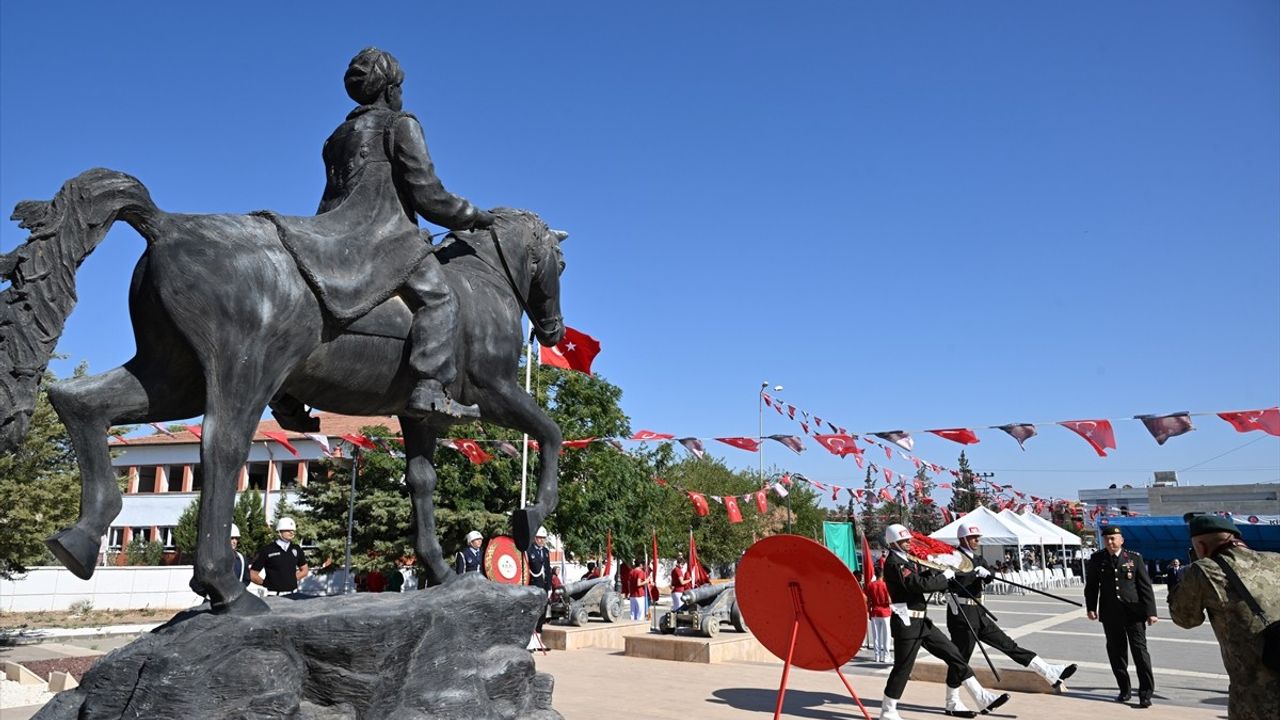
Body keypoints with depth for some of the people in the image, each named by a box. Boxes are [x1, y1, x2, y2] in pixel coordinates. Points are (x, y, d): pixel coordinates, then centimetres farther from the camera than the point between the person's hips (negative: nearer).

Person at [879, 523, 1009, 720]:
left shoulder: (906, 560, 16)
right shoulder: (894, 563, -16)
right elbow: (920, 584, -24)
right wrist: (945, 576, -12)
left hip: (921, 621, 10)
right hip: (907, 623, -10)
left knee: (952, 654, 8)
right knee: (903, 668, -1)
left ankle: (982, 698, 12)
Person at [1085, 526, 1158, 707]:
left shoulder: (1135, 558, -1)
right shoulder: (1096, 559, 4)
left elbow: (1146, 586, -1)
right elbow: (1091, 585, 8)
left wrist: (1151, 612, -6)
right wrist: (1091, 607, 0)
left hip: (1134, 611, -2)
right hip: (1110, 614, 2)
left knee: (1140, 650, -2)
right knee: (1116, 652, 8)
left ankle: (1146, 693, 4)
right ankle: (1124, 690, 20)